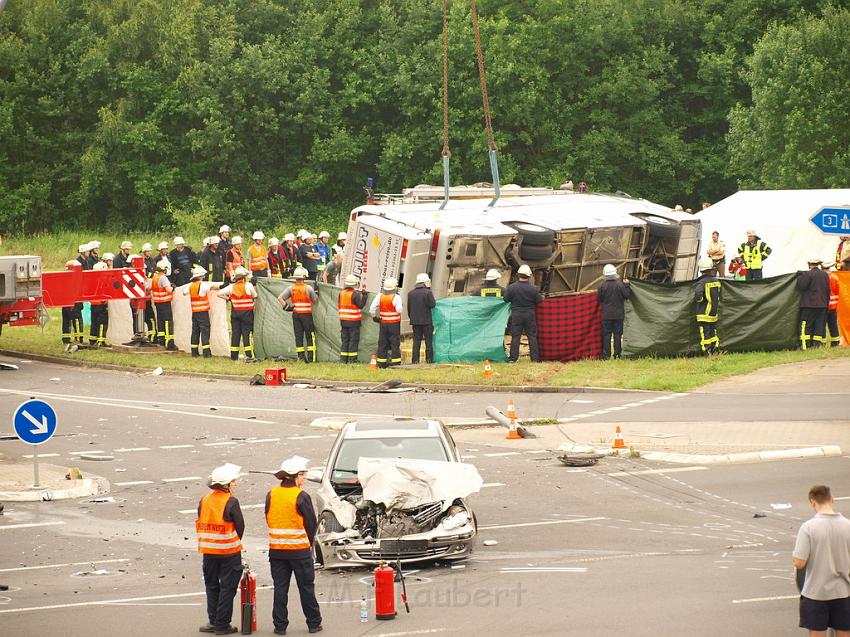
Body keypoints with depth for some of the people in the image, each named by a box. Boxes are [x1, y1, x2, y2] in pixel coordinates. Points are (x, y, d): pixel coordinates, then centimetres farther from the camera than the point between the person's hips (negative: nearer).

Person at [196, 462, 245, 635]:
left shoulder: (204, 501, 3)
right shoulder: (231, 502, -13)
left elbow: (200, 525, 7)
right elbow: (240, 526, -8)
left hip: (209, 551, 5)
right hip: (229, 552, -5)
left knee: (212, 586, 16)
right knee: (227, 587, 3)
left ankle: (213, 621, 17)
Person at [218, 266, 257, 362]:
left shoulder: (231, 287, 1)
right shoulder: (248, 285, -9)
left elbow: (220, 294, 1)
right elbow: (255, 296, 3)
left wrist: (229, 298, 8)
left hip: (235, 312, 3)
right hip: (246, 313, -3)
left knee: (235, 333, 8)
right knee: (247, 333, -2)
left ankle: (234, 355, 11)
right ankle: (248, 356, -6)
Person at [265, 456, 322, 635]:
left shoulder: (271, 495, 1)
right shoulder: (301, 496, -12)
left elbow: (269, 520, 8)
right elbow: (312, 524, -6)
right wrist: (309, 543, 11)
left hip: (276, 550, 3)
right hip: (300, 550, -3)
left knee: (280, 588, 7)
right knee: (306, 588, 7)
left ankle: (280, 625, 6)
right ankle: (313, 623, 13)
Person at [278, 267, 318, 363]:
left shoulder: (291, 288, 1)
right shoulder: (308, 288, -7)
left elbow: (280, 298, -5)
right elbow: (315, 301, 0)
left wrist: (286, 307, 0)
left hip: (295, 314, 3)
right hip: (307, 315, -3)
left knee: (298, 336, 7)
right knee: (310, 335, 5)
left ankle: (301, 356, 4)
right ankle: (311, 356, 2)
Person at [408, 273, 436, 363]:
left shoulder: (410, 293, 5)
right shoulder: (427, 292, -12)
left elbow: (409, 308, 9)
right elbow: (433, 305, -12)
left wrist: (411, 318, 17)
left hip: (415, 321, 4)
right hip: (426, 321, -4)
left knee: (416, 340, 6)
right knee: (428, 340, 5)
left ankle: (415, 359, 2)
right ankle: (429, 358, 5)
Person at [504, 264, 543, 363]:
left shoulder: (511, 287, -10)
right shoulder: (533, 289, -9)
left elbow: (505, 300, -3)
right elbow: (539, 300, -2)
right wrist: (542, 297, 21)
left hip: (516, 315, 0)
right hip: (530, 315, 0)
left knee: (515, 336, 5)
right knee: (532, 336, 7)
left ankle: (513, 358, 3)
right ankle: (535, 358, 5)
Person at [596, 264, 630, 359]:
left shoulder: (602, 286, -8)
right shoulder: (620, 285, -9)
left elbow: (598, 298, -1)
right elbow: (626, 295, -2)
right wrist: (626, 285, 8)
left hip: (606, 315, 0)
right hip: (618, 314, 0)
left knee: (606, 334, 5)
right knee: (617, 334, 7)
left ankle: (606, 355, 1)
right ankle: (617, 354, 6)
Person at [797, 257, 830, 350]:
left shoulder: (807, 274, -11)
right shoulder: (825, 275, 8)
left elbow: (802, 286, -12)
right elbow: (828, 290, 11)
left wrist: (799, 277, 4)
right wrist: (826, 303, 18)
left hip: (809, 305, -5)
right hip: (822, 304, 5)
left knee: (806, 325, -2)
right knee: (819, 325, 7)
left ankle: (805, 345, -7)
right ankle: (817, 344, 4)